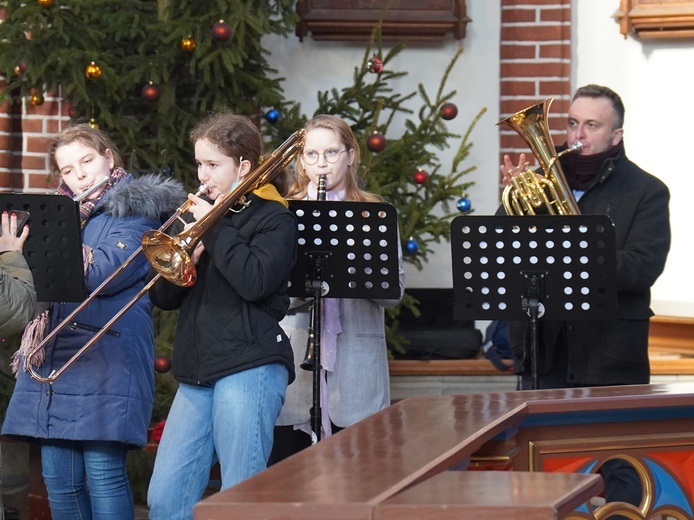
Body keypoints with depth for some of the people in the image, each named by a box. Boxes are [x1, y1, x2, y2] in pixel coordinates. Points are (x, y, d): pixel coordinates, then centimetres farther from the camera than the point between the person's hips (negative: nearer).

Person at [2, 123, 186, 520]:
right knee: (58, 479, 5)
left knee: (103, 475, -10)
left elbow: (101, 274, -14)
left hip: (107, 361, -7)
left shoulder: (136, 211, 0)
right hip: (53, 358, 7)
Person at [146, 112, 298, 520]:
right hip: (197, 373, 7)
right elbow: (164, 297, 16)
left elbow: (254, 281, -19)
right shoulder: (201, 213, 18)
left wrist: (214, 228, -11)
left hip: (250, 368, -7)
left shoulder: (274, 218, -1)